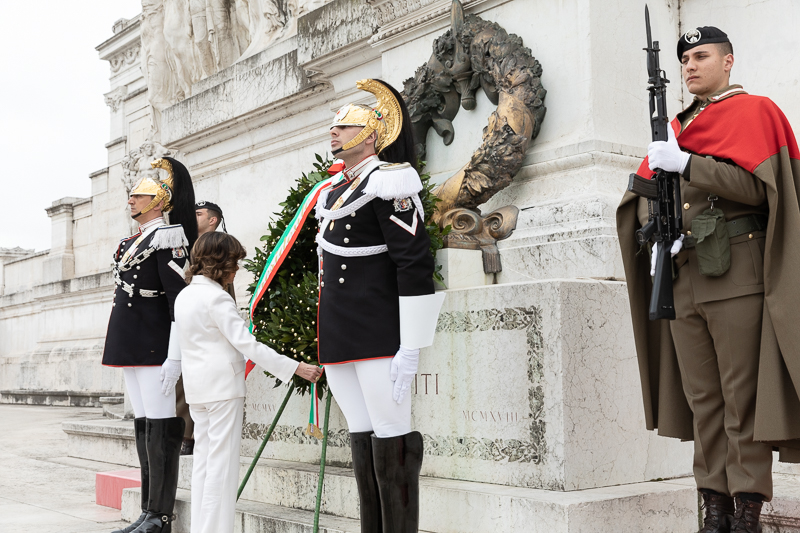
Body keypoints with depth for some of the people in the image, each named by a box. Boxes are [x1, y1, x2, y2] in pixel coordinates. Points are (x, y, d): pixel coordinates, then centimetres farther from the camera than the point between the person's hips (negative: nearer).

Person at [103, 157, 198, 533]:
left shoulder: (165, 238, -9)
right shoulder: (132, 243, 19)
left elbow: (178, 300, -16)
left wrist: (174, 357, -21)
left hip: (154, 348, -9)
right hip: (132, 348, 9)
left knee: (159, 429, -6)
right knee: (143, 428, 11)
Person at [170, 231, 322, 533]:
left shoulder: (183, 296, 11)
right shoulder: (218, 298, -15)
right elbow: (247, 344, -19)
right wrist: (295, 368, -17)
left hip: (196, 388, 9)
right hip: (223, 386, -9)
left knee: (203, 460, 12)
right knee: (222, 463, -4)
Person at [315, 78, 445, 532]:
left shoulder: (387, 183, -10)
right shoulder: (336, 190, 17)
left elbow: (415, 266, -17)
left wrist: (411, 348, -20)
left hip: (380, 337, -9)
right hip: (339, 341, 9)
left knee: (391, 441, -3)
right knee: (362, 440, 13)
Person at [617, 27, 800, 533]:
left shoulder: (753, 111, 3)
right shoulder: (678, 126, 20)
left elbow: (757, 187, -11)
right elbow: (641, 192, 18)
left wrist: (686, 164, -16)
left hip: (736, 272, -6)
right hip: (682, 276, 6)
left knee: (742, 397, -5)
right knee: (702, 399, 7)